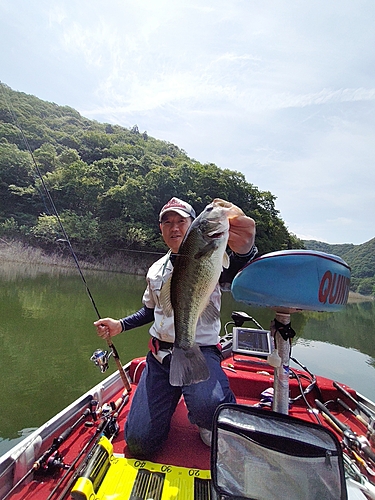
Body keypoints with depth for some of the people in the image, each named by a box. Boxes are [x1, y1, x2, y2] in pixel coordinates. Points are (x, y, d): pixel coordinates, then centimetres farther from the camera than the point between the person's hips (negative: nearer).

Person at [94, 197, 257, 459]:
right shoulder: (155, 269, 12)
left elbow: (229, 277, -30)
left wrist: (243, 252, -53)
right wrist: (120, 325, 9)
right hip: (159, 355, 5)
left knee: (207, 406, -34)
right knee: (140, 442, -1)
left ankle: (207, 420, 5)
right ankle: (172, 395, 29)